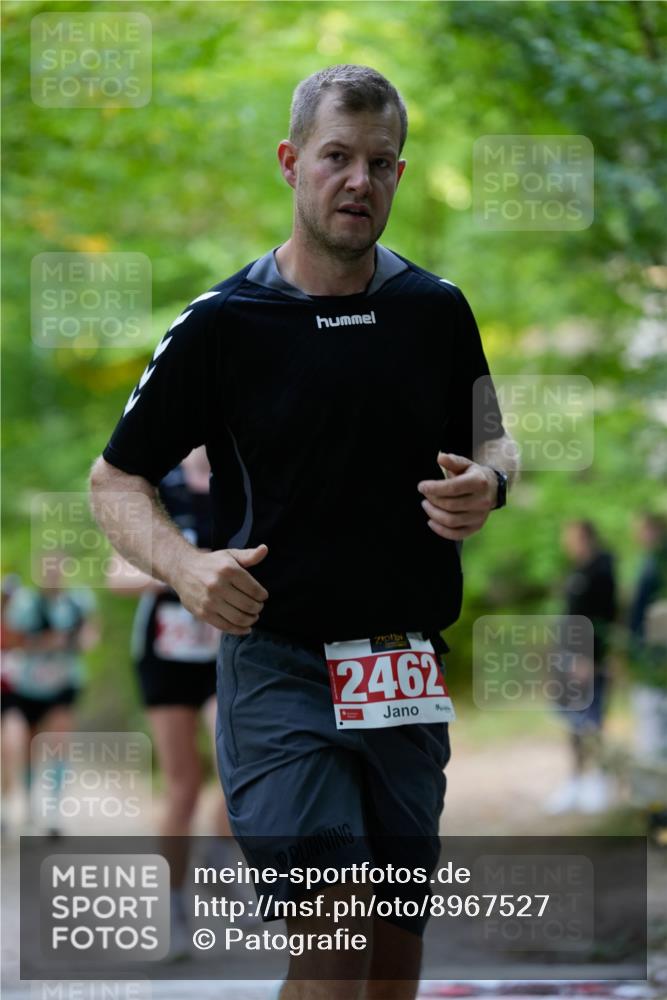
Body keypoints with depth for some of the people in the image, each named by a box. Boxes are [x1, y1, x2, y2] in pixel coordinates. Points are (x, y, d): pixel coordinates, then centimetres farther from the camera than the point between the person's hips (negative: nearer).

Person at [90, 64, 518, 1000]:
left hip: (409, 675, 4)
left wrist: (486, 483, -5)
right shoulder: (222, 321, -4)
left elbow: (494, 442, 20)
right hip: (278, 667, -4)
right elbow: (115, 477, 2)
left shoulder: (438, 309, 6)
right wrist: (184, 564, -18)